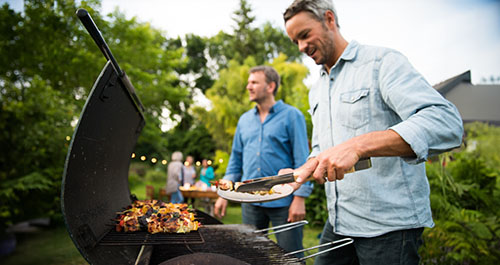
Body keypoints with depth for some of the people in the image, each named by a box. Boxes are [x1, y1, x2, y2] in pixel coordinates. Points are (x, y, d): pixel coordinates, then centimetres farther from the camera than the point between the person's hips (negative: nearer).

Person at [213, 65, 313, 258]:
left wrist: (300, 198, -15)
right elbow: (236, 160, 15)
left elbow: (302, 160, -9)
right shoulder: (244, 120, 12)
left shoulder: (291, 116, -4)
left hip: (283, 201, -5)